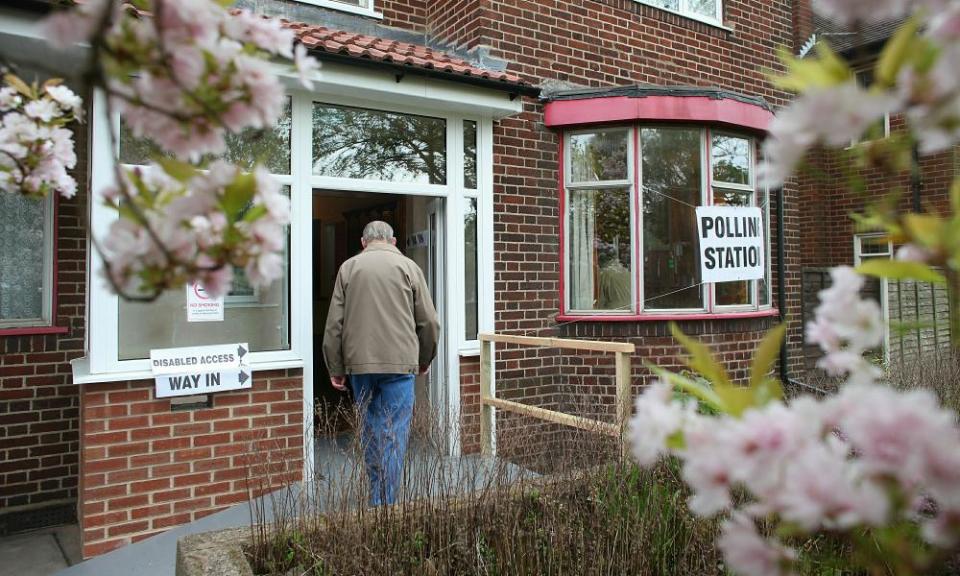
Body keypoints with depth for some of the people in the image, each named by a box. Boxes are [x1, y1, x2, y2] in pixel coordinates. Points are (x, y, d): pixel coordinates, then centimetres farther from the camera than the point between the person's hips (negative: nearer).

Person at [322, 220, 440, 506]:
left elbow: (334, 324, 4)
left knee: (369, 429, 16)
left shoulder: (349, 267, 8)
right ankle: (384, 501, 3)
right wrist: (425, 360, 17)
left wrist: (335, 369, 9)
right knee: (393, 434, 2)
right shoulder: (408, 266, 4)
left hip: (359, 363, 3)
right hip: (399, 363, -2)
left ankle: (377, 490, 27)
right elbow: (429, 322, 3)